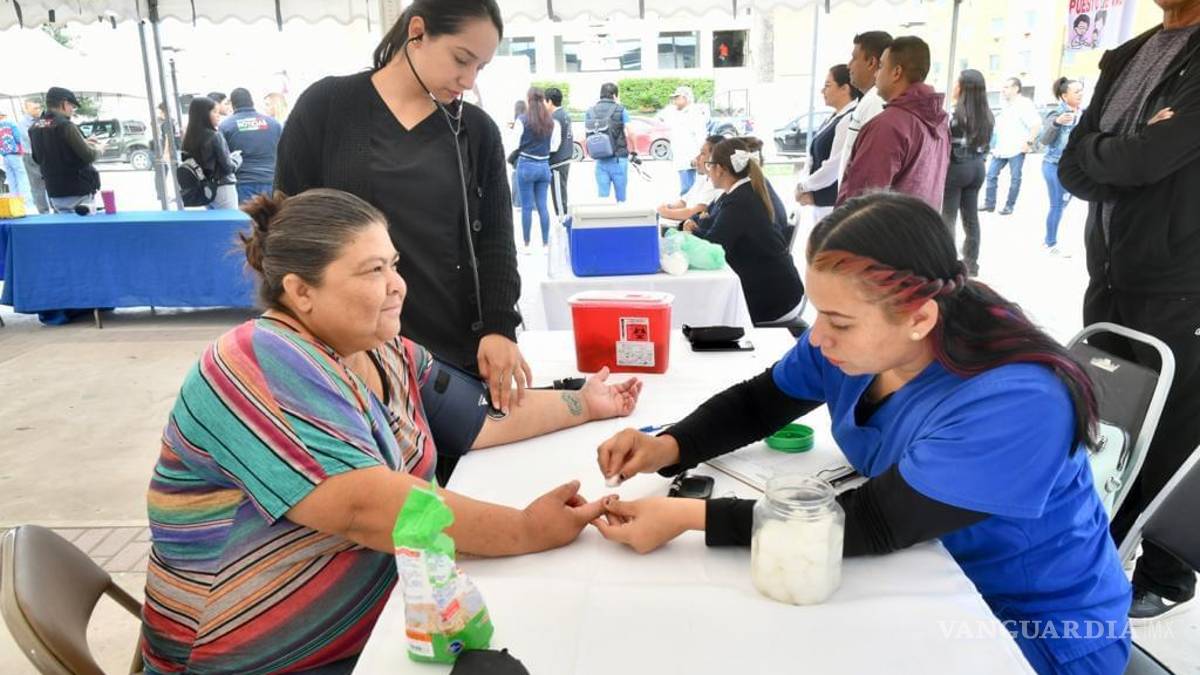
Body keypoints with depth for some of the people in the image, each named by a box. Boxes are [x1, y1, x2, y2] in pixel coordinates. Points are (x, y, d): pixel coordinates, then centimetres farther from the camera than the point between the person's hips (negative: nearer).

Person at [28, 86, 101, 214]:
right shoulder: (65, 126, -17)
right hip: (79, 191, -7)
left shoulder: (34, 128, 7)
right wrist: (97, 149, 7)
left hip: (54, 191, 7)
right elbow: (88, 156, -17)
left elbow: (38, 158, 18)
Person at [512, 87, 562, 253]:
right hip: (544, 165, 4)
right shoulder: (551, 122, 2)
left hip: (526, 165, -4)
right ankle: (546, 243, 12)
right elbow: (554, 146, 3)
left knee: (527, 206, 2)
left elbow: (515, 144, -6)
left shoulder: (522, 120, -10)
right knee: (543, 205, 9)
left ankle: (527, 245, 6)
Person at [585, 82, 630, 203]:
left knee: (602, 197, 6)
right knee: (621, 198, 6)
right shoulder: (620, 110, -5)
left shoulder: (590, 112, 6)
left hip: (600, 161, 3)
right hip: (618, 159, -3)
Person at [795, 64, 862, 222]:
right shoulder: (834, 118, 13)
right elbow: (815, 158, 14)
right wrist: (809, 192, -1)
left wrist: (804, 186, -7)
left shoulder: (850, 120, -17)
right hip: (821, 201, 10)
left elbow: (835, 166, -20)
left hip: (836, 204, -10)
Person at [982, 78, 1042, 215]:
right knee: (991, 174, 6)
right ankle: (989, 203, 14)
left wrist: (1029, 142, -20)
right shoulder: (1006, 105, 14)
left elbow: (1037, 124, -18)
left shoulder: (1024, 104, -11)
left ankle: (1009, 206, 9)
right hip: (1001, 148, 8)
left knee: (1015, 178, 2)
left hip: (1017, 149, -8)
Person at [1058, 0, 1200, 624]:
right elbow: (1073, 169, 3)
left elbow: (1146, 158, -24)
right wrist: (1130, 155, -12)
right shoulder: (1126, 58, 11)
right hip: (1109, 281, 7)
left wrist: (1096, 150, -7)